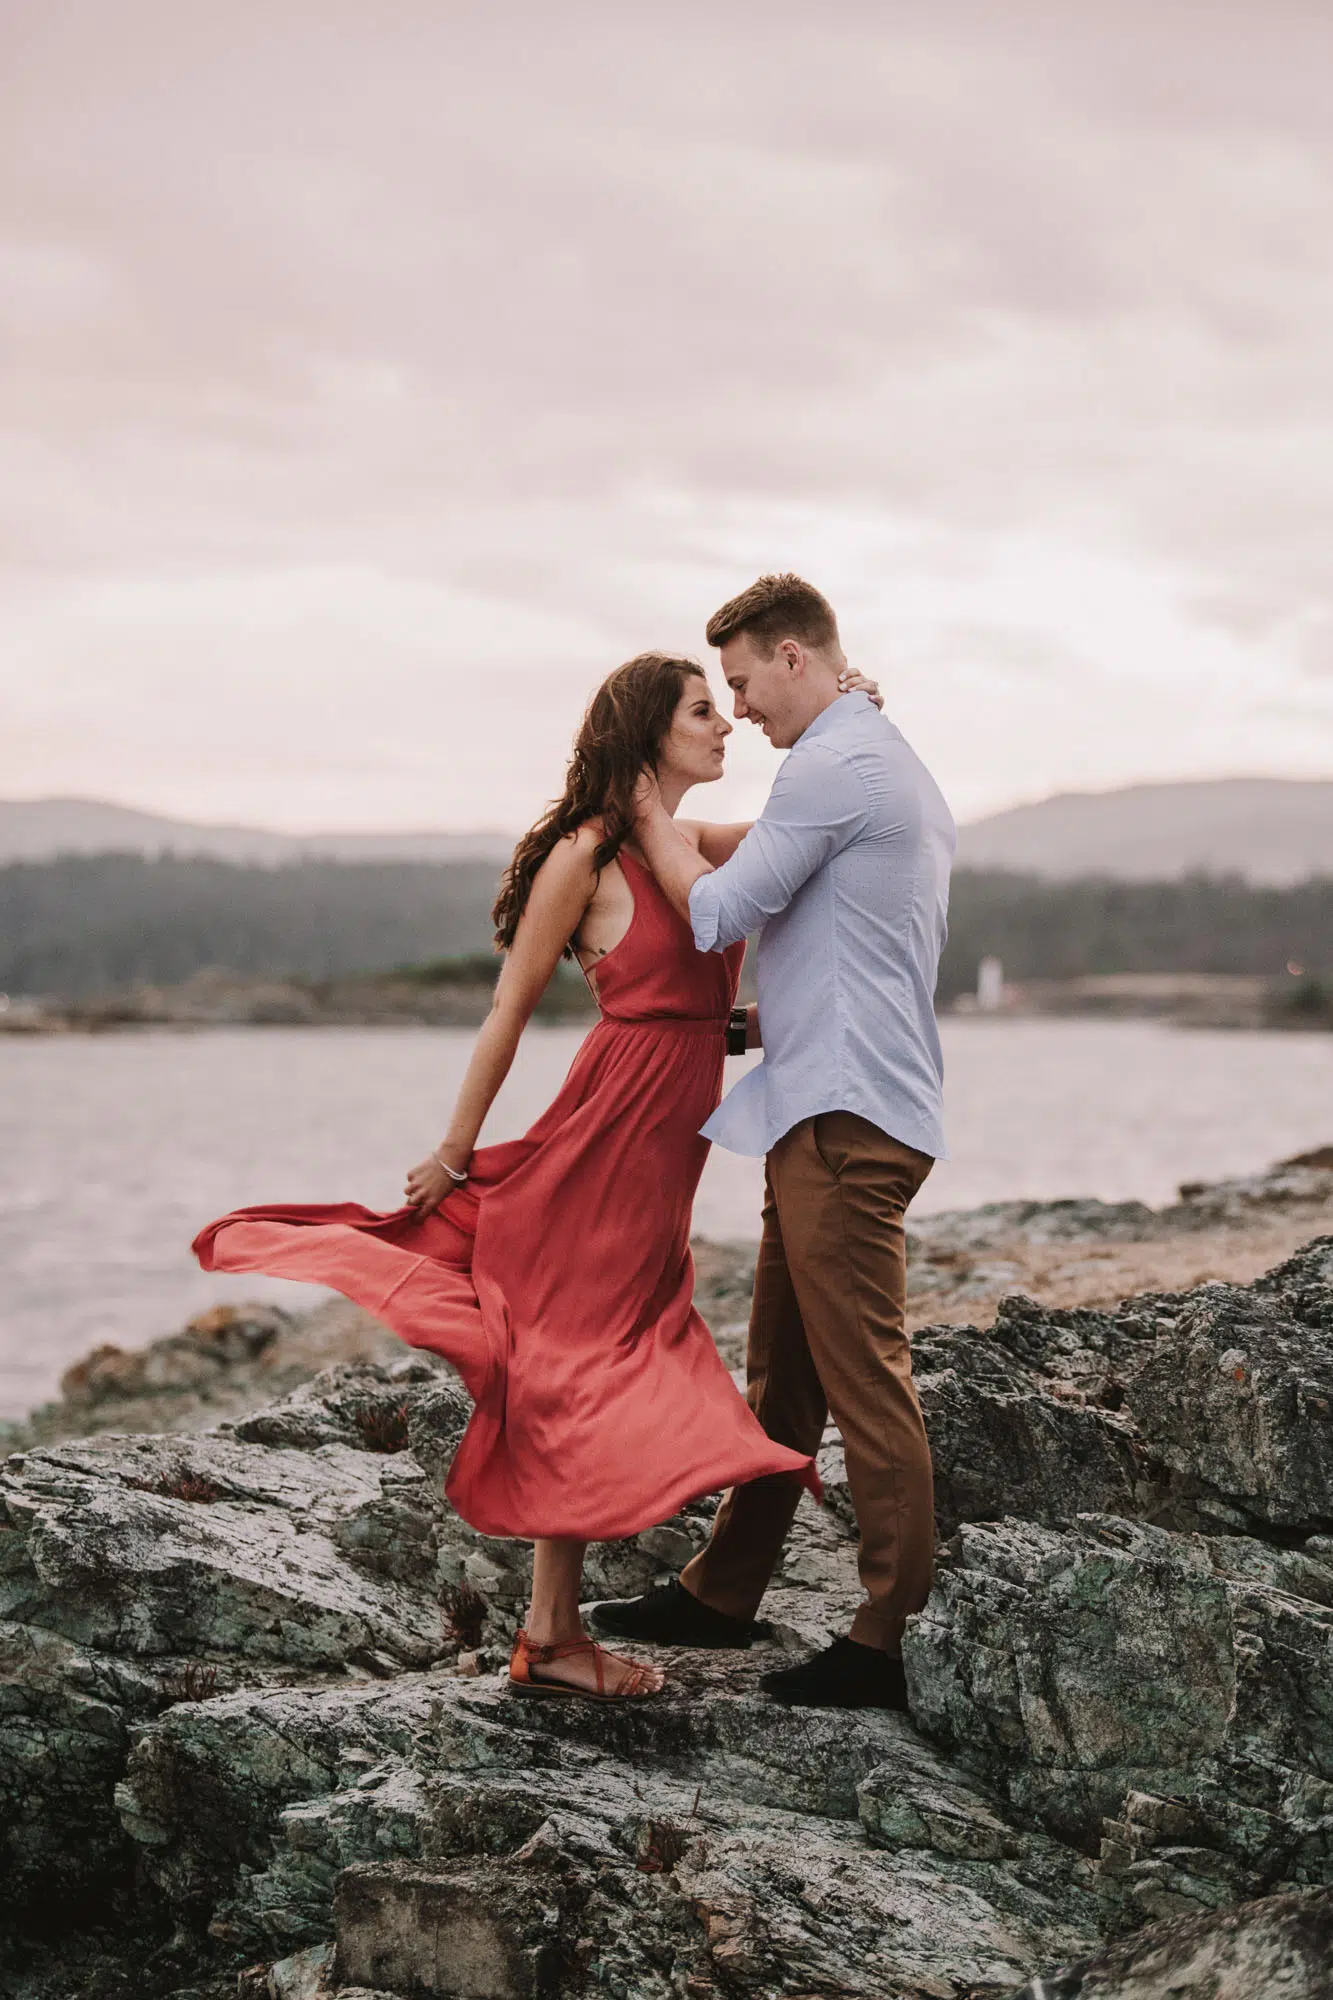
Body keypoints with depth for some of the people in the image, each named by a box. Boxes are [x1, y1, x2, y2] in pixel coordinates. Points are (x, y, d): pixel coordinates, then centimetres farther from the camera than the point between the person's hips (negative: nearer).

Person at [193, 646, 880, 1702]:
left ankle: (555, 1627, 14)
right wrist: (454, 1154, -4)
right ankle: (551, 1635, 1)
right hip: (614, 1124, -8)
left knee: (616, 1366, 9)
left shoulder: (694, 844, 12)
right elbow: (510, 1011, -6)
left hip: (668, 1147, 8)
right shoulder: (588, 853, -9)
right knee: (585, 1367, -5)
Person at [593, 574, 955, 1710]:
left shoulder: (832, 768, -12)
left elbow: (718, 913, -11)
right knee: (782, 1373, 16)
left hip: (846, 1119, -11)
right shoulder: (899, 768, 21)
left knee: (866, 1384, -7)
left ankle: (896, 1644, -4)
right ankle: (724, 1594, 25)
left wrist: (654, 819, 3)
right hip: (834, 1111, 11)